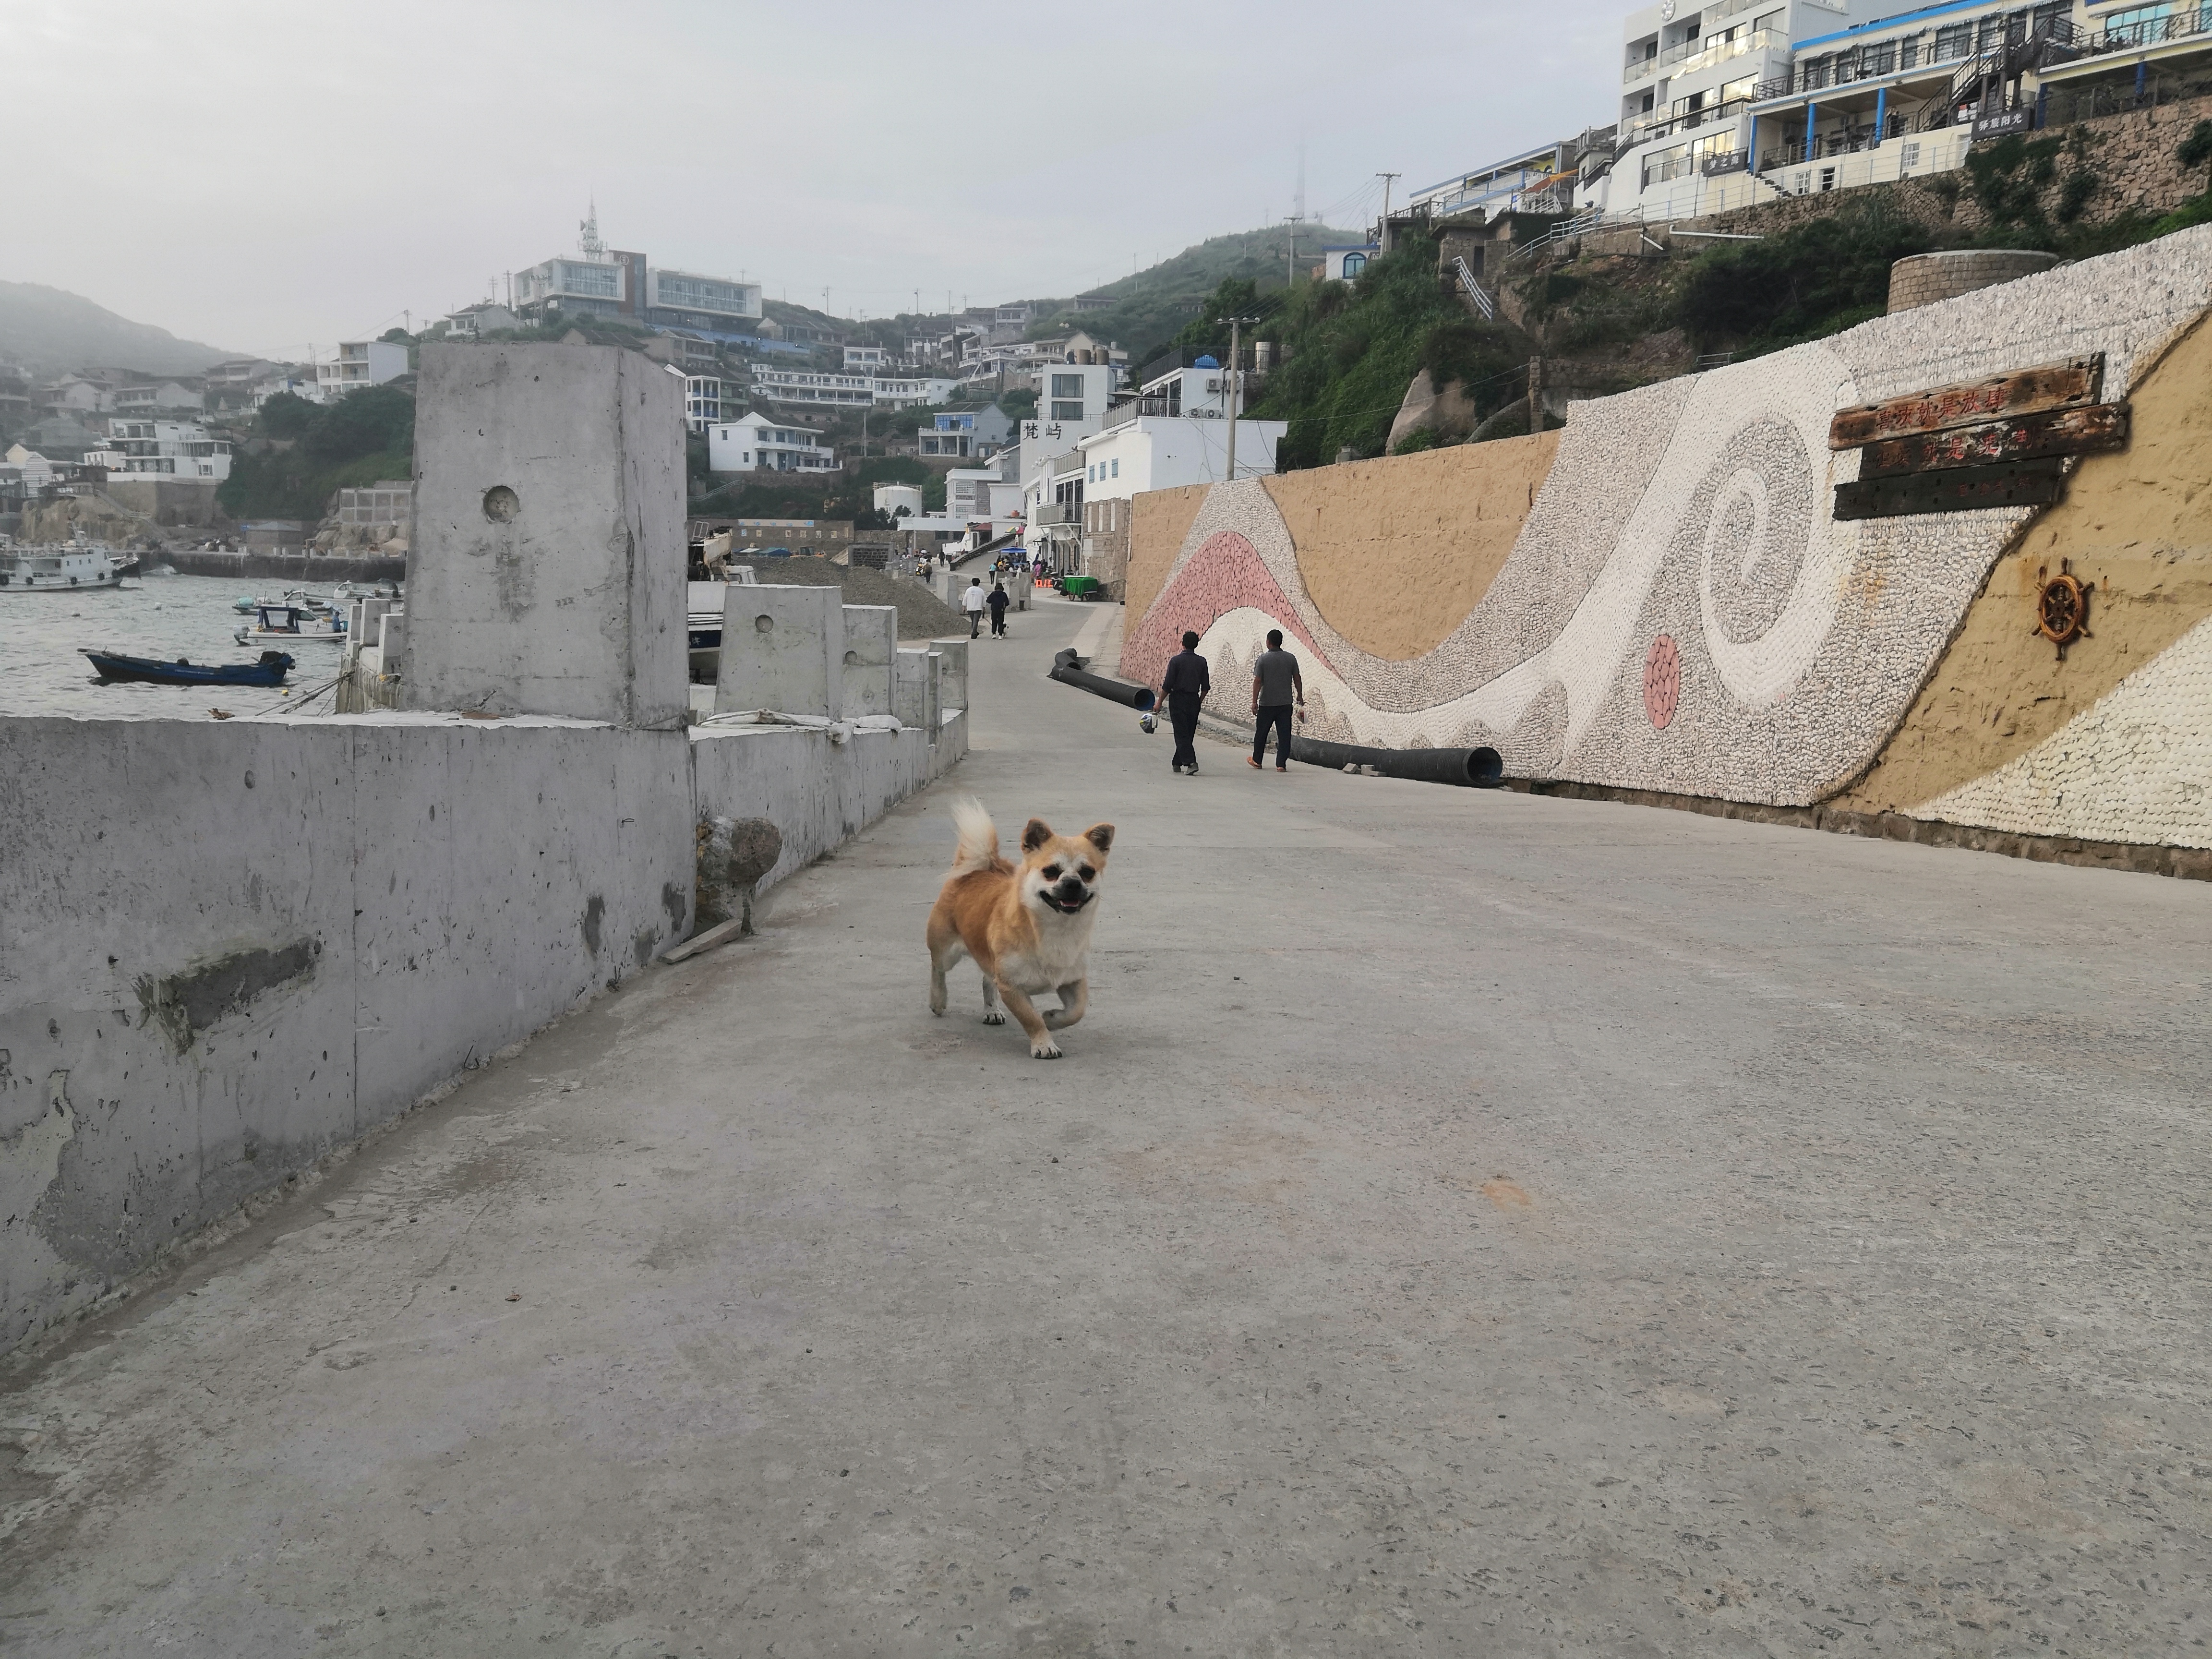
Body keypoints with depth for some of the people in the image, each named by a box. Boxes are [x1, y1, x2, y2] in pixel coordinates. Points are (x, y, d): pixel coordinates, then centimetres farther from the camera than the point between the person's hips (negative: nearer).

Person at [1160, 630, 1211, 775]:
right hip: (1194, 700, 4)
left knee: (1182, 734, -5)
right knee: (1189, 734, 13)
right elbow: (1206, 687, 5)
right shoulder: (1201, 662, 2)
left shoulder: (1176, 661, -10)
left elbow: (1167, 685, -11)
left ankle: (1190, 762, -20)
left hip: (1178, 700, -4)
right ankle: (1177, 763, 22)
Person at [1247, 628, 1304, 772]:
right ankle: (1281, 764, -2)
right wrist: (1300, 696, 19)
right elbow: (1297, 679, 6)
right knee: (1284, 734, 3)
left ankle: (1256, 760, 26)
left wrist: (1254, 702, -8)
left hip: (1267, 703, -2)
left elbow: (1257, 681, -10)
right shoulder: (1291, 658, 0)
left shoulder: (1263, 659, -8)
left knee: (1261, 733, 14)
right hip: (1285, 703, 2)